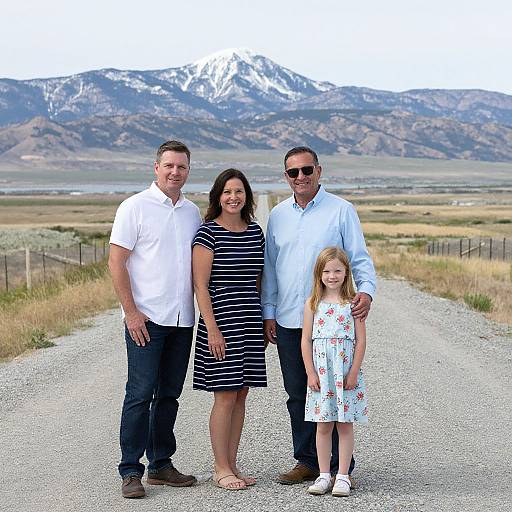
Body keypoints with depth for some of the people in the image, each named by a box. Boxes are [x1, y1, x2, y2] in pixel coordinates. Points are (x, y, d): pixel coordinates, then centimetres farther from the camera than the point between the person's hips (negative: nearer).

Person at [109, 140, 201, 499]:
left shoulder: (193, 212, 13)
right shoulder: (136, 207, -4)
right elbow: (116, 262, -8)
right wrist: (131, 312, -13)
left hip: (183, 319, 6)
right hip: (146, 319, -6)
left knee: (169, 394, 11)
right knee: (140, 393, -5)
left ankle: (161, 464, 20)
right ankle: (131, 470, 1)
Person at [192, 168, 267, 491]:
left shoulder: (256, 232, 10)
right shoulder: (208, 233, -8)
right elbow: (200, 285, -10)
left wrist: (266, 321, 13)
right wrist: (212, 328, -16)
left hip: (251, 323, 6)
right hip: (222, 321, -6)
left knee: (241, 395, 9)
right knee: (225, 397, -3)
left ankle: (232, 465, 18)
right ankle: (221, 469, 7)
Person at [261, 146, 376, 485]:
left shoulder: (341, 210, 0)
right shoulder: (278, 215, 12)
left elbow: (360, 257, -2)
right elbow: (269, 268, 16)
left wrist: (366, 290, -21)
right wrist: (268, 313, 11)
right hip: (287, 321, 4)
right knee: (298, 395, 10)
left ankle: (339, 467, 6)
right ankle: (307, 462, 20)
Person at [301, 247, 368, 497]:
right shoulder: (313, 304, 3)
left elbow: (360, 340, -3)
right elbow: (306, 340, 2)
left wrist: (353, 372, -8)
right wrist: (311, 373, -4)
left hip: (346, 371, -1)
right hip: (320, 372, 1)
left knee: (345, 425, 3)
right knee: (323, 425, 6)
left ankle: (343, 476, 10)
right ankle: (323, 476, 14)